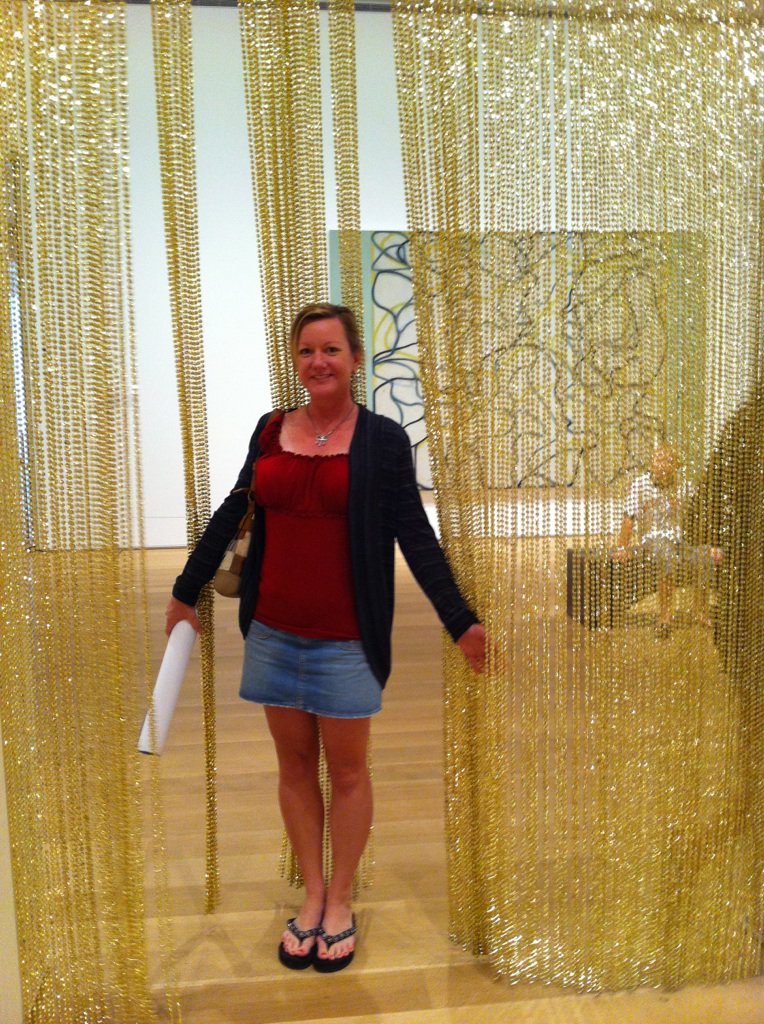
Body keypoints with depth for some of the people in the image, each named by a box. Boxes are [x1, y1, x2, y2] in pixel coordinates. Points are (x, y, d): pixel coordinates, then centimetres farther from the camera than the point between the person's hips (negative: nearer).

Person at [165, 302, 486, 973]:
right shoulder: (271, 430, 5)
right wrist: (187, 592, 18)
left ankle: (340, 902, 28)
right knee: (295, 764, 14)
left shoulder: (382, 438, -5)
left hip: (346, 638, -3)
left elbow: (415, 535, -5)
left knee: (347, 770, 9)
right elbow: (232, 515, 12)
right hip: (273, 629, 4)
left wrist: (461, 622, -8)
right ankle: (312, 895, 31)